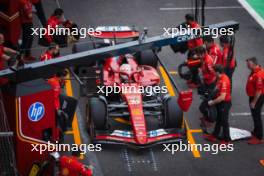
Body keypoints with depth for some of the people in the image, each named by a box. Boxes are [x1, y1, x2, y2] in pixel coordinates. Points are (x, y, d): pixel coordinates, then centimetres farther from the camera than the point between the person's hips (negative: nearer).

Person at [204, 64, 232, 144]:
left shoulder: (224, 81, -30)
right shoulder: (220, 78, 0)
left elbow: (222, 97, -32)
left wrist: (212, 102, -21)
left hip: (225, 103, -9)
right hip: (220, 102, 9)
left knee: (224, 122, 4)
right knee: (218, 120, 22)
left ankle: (226, 140, 18)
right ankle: (214, 135, 37)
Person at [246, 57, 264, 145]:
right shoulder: (255, 71, 3)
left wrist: (254, 102, -22)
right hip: (253, 96, 10)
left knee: (257, 117, -2)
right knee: (255, 115, 23)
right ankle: (256, 132, 39)